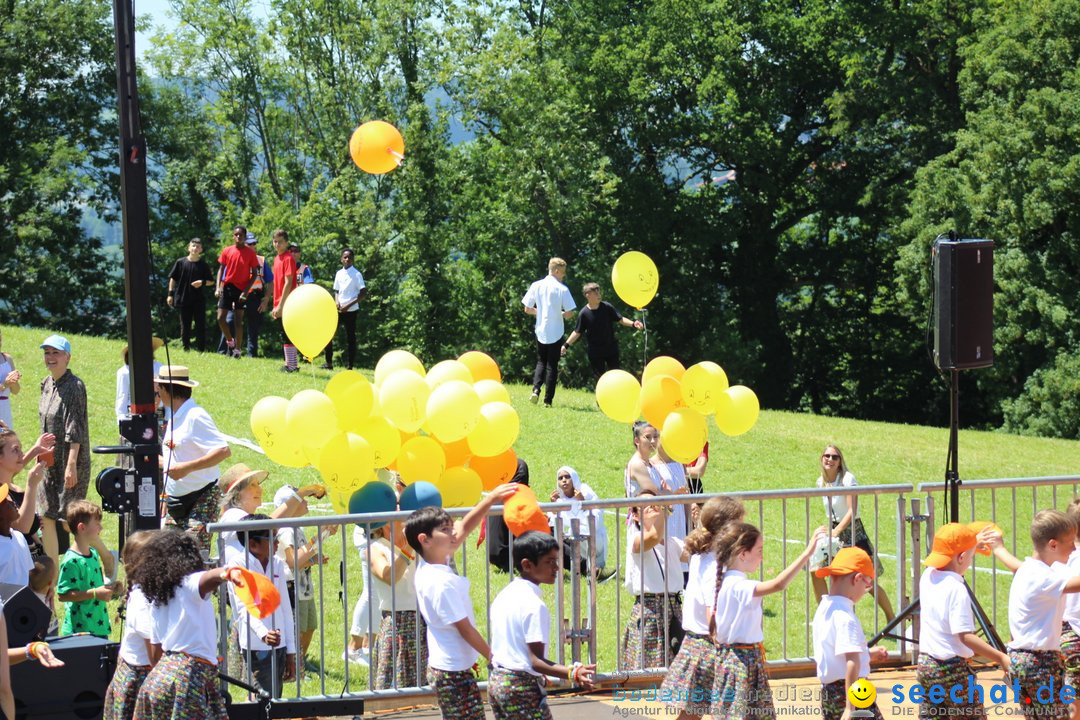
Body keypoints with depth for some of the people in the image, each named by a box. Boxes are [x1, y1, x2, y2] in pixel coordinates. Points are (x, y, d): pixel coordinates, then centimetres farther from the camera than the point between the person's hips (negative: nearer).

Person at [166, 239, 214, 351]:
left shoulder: (203, 265, 4)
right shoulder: (180, 263, 3)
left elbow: (211, 281, 9)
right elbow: (173, 278, 7)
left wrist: (202, 283, -11)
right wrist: (170, 294, 1)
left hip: (199, 299, 0)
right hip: (183, 299, 0)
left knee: (200, 325, -2)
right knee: (185, 326, 6)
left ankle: (201, 349, 2)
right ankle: (186, 348, 14)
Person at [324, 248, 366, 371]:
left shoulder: (356, 274, -6)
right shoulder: (339, 273, 10)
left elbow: (363, 292, -10)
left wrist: (349, 305, -15)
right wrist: (337, 302, -2)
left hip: (350, 310, -5)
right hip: (339, 309, 5)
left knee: (350, 338, -2)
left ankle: (349, 366, 2)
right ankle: (329, 363, 8)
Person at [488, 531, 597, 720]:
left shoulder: (504, 595, 9)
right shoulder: (534, 605, -18)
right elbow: (536, 661, -22)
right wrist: (572, 673, -35)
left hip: (496, 681, 9)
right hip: (522, 687, -9)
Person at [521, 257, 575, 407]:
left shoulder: (536, 286, -1)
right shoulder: (562, 289, -11)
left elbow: (527, 309, 2)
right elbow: (569, 314, -13)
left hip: (540, 331, 3)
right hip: (556, 332, -3)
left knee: (541, 362, 18)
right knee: (552, 365, 6)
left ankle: (536, 389, -6)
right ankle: (548, 400, 4)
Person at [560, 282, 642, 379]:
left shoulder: (607, 307, -6)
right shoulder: (584, 313, -9)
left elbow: (620, 319, 0)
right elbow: (577, 332, -2)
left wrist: (633, 324, -17)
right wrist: (566, 345, -9)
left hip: (611, 347, 1)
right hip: (595, 352, -1)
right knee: (600, 378, 5)